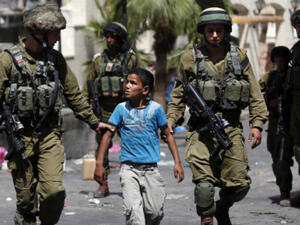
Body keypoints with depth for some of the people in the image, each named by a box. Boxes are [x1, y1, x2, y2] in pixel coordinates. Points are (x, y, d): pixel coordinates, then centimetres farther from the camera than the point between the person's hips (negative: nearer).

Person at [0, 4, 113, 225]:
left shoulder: (56, 59, 6)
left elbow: (73, 94, 17)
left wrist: (94, 122, 21)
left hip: (50, 135, 2)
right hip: (21, 137, -2)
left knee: (54, 190, -13)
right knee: (26, 196, 2)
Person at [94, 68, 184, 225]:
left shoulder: (155, 109, -1)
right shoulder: (121, 109, -1)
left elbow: (168, 135, 7)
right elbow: (108, 134, 5)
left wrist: (177, 162, 4)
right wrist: (99, 164, 2)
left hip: (151, 169, 1)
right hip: (129, 169, -1)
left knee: (155, 212, 3)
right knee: (133, 209, -17)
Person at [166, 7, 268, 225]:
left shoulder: (239, 57, 6)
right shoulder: (191, 58, 3)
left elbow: (255, 93, 9)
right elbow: (179, 94, 12)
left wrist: (257, 124, 0)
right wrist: (170, 121, 2)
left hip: (231, 128, 2)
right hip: (202, 130, -2)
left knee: (240, 185, 1)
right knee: (204, 182, -15)